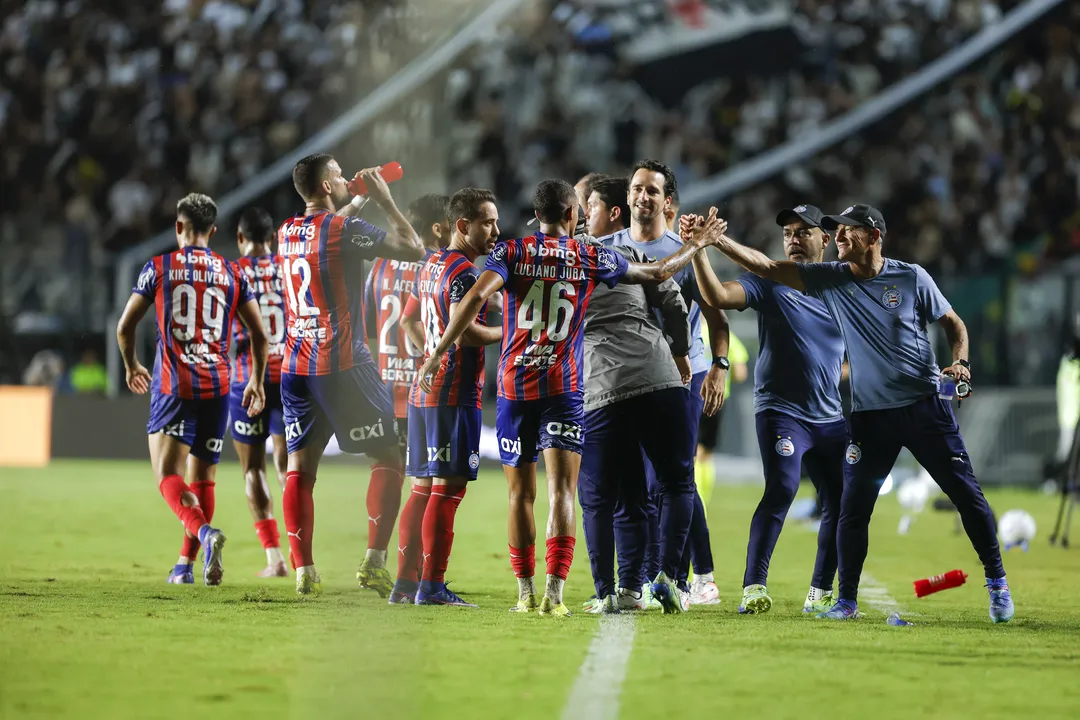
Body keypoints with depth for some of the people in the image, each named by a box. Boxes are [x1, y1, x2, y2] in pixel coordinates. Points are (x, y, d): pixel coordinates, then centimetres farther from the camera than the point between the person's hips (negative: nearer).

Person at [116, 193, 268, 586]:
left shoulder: (159, 267, 1)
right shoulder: (233, 273, 7)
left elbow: (125, 326, 2)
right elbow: (260, 336, 7)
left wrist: (131, 366, 20)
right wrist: (257, 382, 22)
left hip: (173, 384, -3)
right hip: (217, 386, 3)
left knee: (168, 475, -7)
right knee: (202, 476, 15)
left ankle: (205, 532, -34)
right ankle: (186, 564, 20)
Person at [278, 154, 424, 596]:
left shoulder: (287, 233, 10)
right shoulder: (345, 229, -11)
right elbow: (413, 249, -8)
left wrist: (359, 200, 35)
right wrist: (384, 200, 2)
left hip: (295, 367, 6)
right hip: (342, 366, -6)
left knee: (299, 468, 5)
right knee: (388, 457, 4)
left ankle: (303, 570, -4)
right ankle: (374, 562, -5)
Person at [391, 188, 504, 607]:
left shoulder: (432, 265, 15)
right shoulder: (465, 272, -14)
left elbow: (410, 322, 26)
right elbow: (464, 331, -25)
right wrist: (504, 333, -12)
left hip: (423, 390, 9)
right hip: (454, 394, -9)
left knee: (423, 487, 13)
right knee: (448, 487, -6)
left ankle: (405, 584, 15)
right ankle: (431, 588, -7)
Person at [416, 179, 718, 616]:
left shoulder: (511, 252, 1)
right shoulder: (591, 258, 4)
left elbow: (477, 296, -15)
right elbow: (657, 274, 14)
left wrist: (438, 353, -14)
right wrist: (696, 246, 31)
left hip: (514, 385, 1)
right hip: (564, 388, -1)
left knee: (521, 494, 9)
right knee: (562, 492, -5)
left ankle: (526, 592, 12)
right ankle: (554, 593, -17)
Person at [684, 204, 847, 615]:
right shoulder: (770, 283, 0)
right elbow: (717, 297, -17)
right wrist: (698, 251, -29)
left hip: (831, 418, 5)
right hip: (781, 411, -5)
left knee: (840, 502, 4)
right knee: (782, 489, -23)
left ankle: (820, 593, 18)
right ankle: (753, 587, -25)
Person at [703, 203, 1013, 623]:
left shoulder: (911, 278, -3)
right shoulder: (831, 279, 2)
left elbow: (953, 323, 7)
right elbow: (766, 267, -1)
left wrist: (960, 362, -12)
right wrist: (715, 240, -10)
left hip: (924, 404, -2)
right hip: (869, 413, 2)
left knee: (966, 494, -1)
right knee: (853, 508, -2)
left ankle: (997, 583, 12)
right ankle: (847, 600, 9)